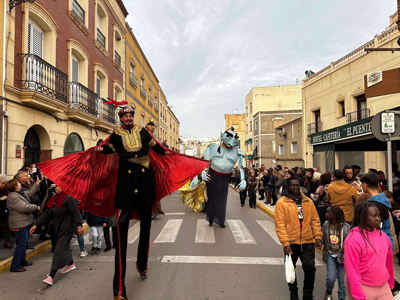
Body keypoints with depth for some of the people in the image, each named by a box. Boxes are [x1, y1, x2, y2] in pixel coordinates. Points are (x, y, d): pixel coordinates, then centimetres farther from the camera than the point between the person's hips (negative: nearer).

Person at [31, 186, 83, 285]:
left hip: (67, 229, -9)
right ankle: (71, 264, 42)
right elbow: (47, 214, 13)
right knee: (65, 247, 21)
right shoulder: (54, 199, 9)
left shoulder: (69, 198, -17)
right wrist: (36, 224, 7)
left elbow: (75, 213, -21)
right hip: (58, 229, 9)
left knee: (59, 251, -8)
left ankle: (51, 277, -7)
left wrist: (79, 226, -29)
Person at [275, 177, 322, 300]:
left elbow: (315, 220, 8)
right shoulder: (281, 203, -8)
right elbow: (279, 225, -12)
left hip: (308, 242, 2)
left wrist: (317, 237, -1)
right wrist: (285, 243, -17)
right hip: (291, 243, -2)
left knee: (310, 268, -2)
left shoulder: (308, 201, 5)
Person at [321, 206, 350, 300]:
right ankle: (328, 292, 25)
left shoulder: (346, 227, -11)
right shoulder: (326, 225, -2)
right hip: (330, 255, 1)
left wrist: (344, 257, -11)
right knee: (331, 277, -6)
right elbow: (323, 239, 8)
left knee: (342, 279, 8)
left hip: (341, 256, -1)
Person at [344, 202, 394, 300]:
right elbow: (352, 270, -17)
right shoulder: (353, 239, -17)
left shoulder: (383, 236, 3)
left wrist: (390, 284, 15)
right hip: (362, 288, -5)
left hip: (383, 286, 6)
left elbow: (389, 263, 12)